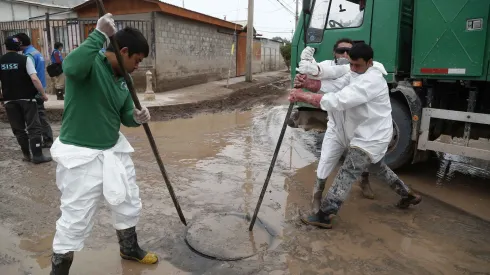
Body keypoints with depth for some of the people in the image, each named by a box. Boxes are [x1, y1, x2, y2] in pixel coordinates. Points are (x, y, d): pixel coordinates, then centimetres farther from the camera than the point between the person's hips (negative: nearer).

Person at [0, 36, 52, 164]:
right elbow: (34, 79, -19)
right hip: (26, 98, -3)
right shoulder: (25, 59, -8)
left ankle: (26, 155, 15)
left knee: (18, 129, 12)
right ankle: (37, 156, -2)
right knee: (34, 127, 0)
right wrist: (43, 94, -10)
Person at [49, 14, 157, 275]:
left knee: (129, 204, 22)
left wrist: (137, 117, -13)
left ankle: (129, 248, 46)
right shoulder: (90, 65, -18)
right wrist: (100, 35, -36)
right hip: (81, 156, -8)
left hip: (114, 151, 8)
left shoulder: (122, 79, 5)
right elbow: (71, 67, -43)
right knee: (75, 220, 2)